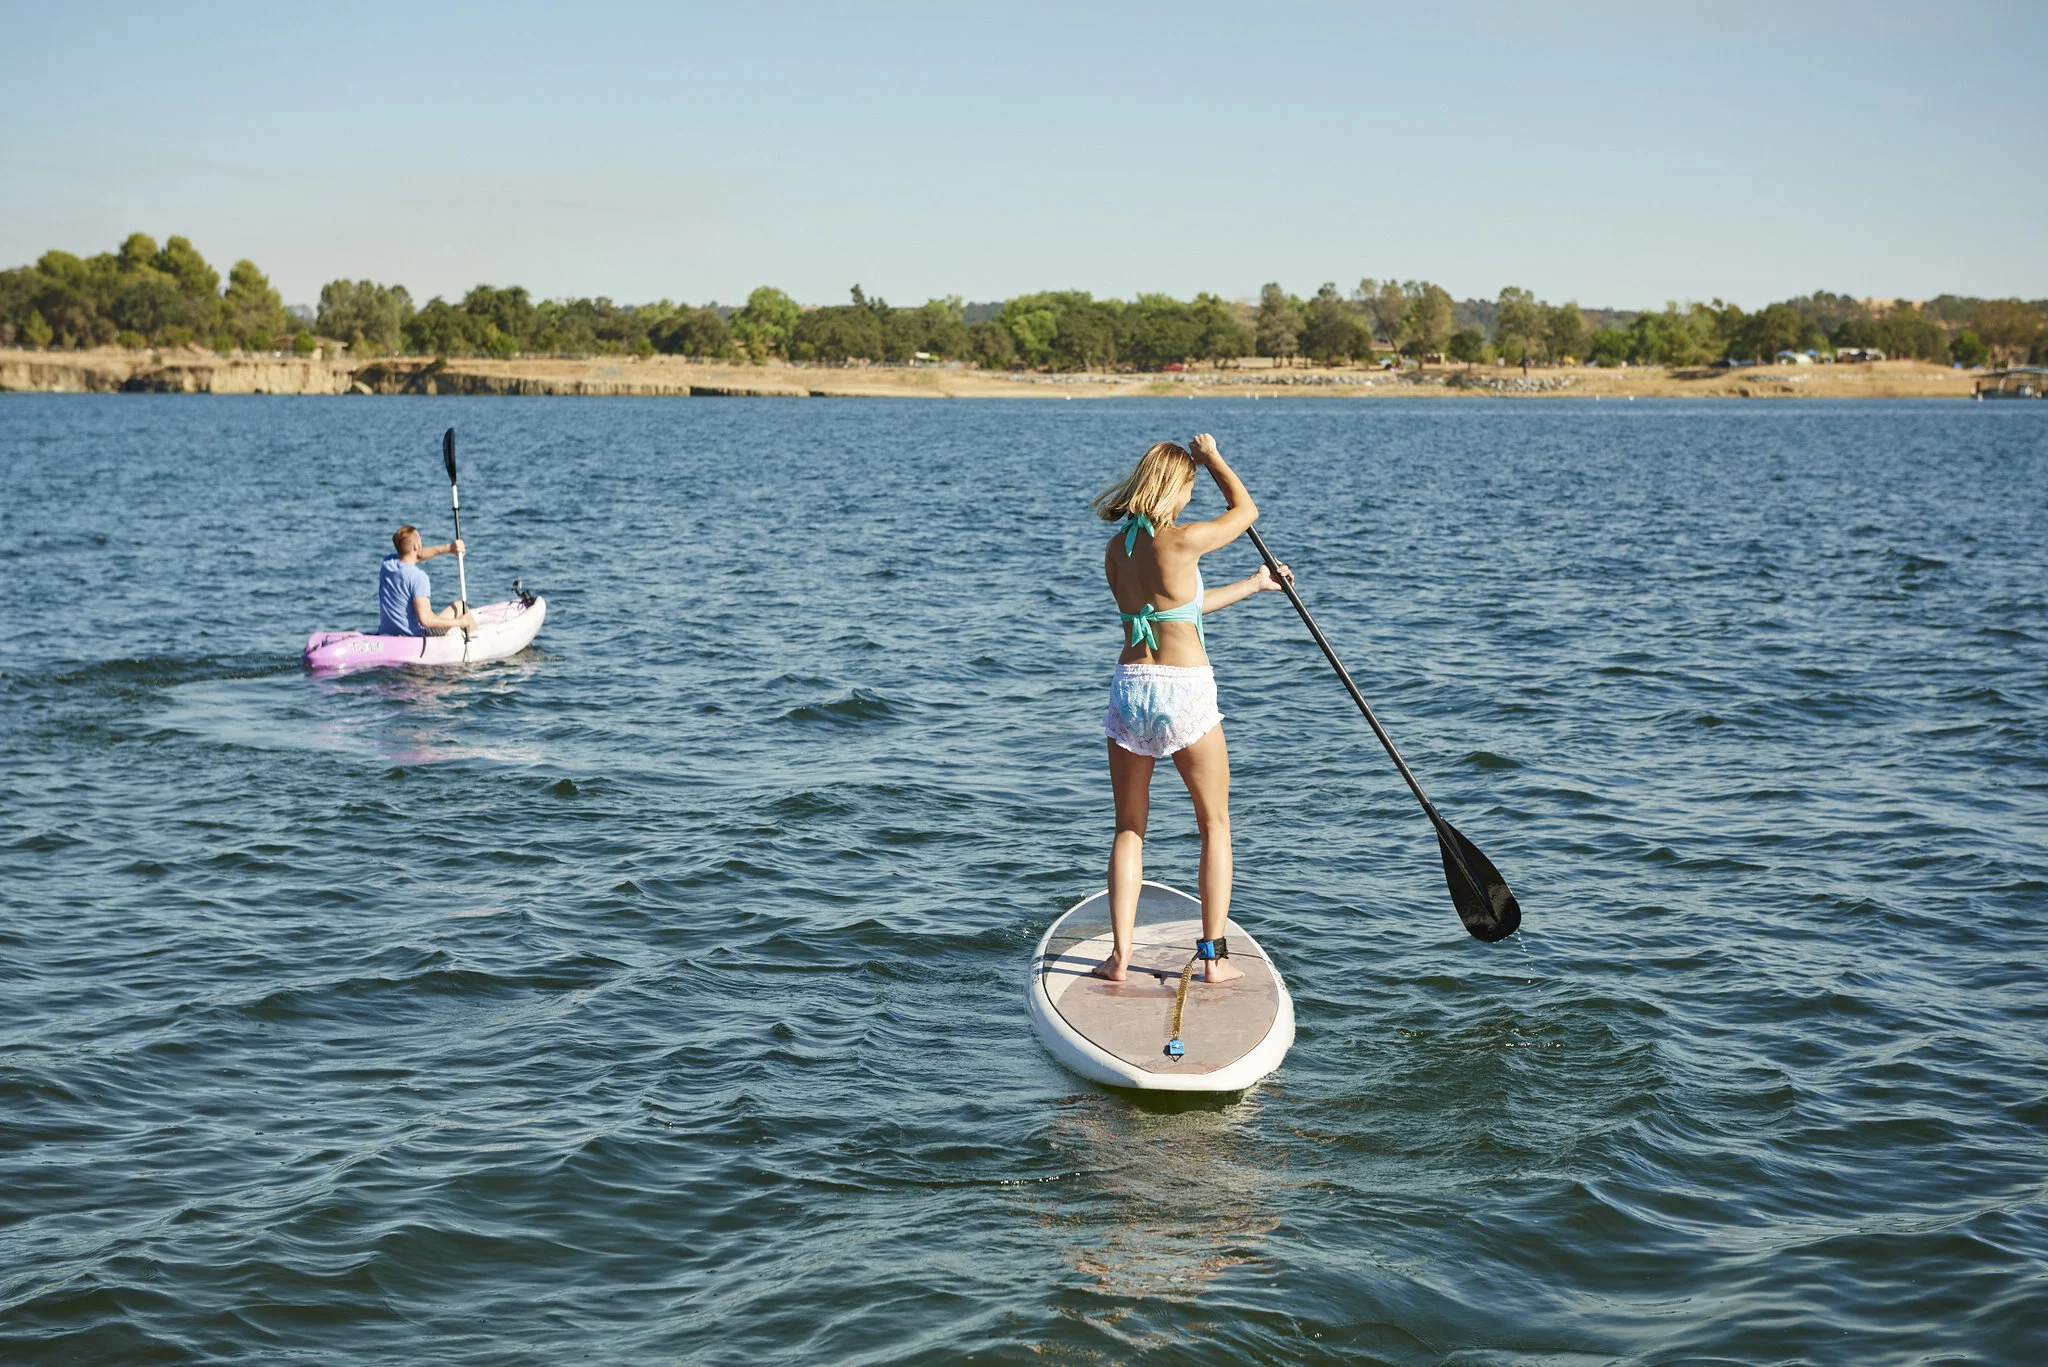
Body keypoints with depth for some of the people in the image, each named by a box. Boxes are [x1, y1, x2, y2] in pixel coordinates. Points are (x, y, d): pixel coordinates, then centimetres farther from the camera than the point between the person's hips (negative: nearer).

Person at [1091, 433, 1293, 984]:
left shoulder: (1115, 551, 7)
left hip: (1129, 686, 5)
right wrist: (1213, 457, 19)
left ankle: (1120, 954, 6)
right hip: (1185, 691, -5)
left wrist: (1252, 585, 29)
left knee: (1128, 828, 13)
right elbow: (1245, 510, 4)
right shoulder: (1180, 541, -14)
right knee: (1215, 824, 10)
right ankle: (1214, 955, 7)